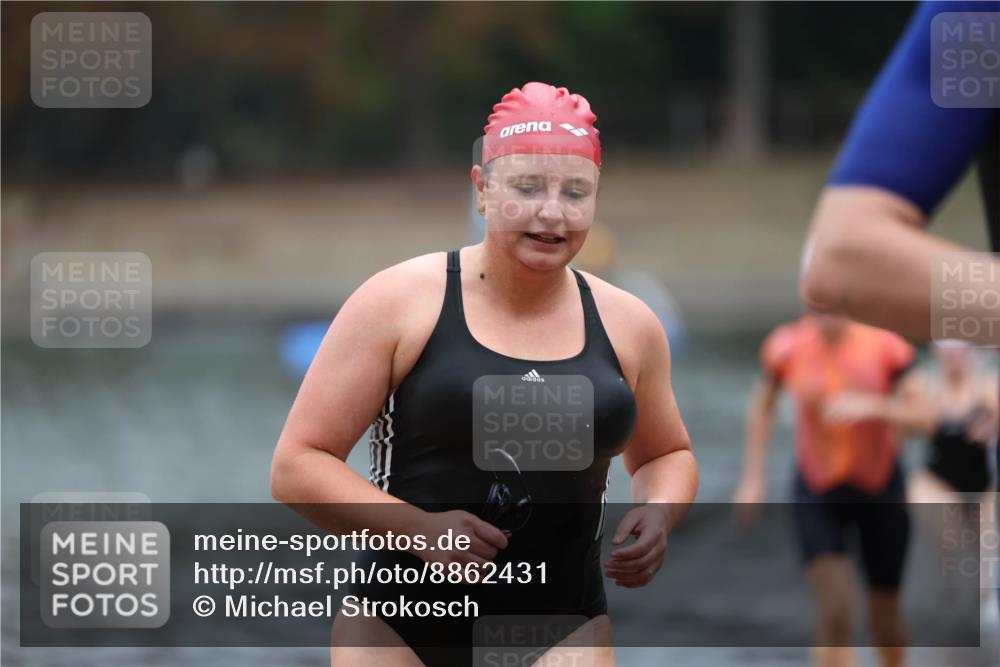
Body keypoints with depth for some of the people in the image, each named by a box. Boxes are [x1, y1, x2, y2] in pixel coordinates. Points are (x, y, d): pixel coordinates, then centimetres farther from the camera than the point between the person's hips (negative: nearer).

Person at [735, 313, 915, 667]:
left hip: (880, 491, 0)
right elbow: (763, 403, 9)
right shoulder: (787, 346, -10)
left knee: (885, 618, 13)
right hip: (817, 492, 0)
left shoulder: (884, 345, -15)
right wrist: (753, 476, 7)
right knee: (835, 615, -15)